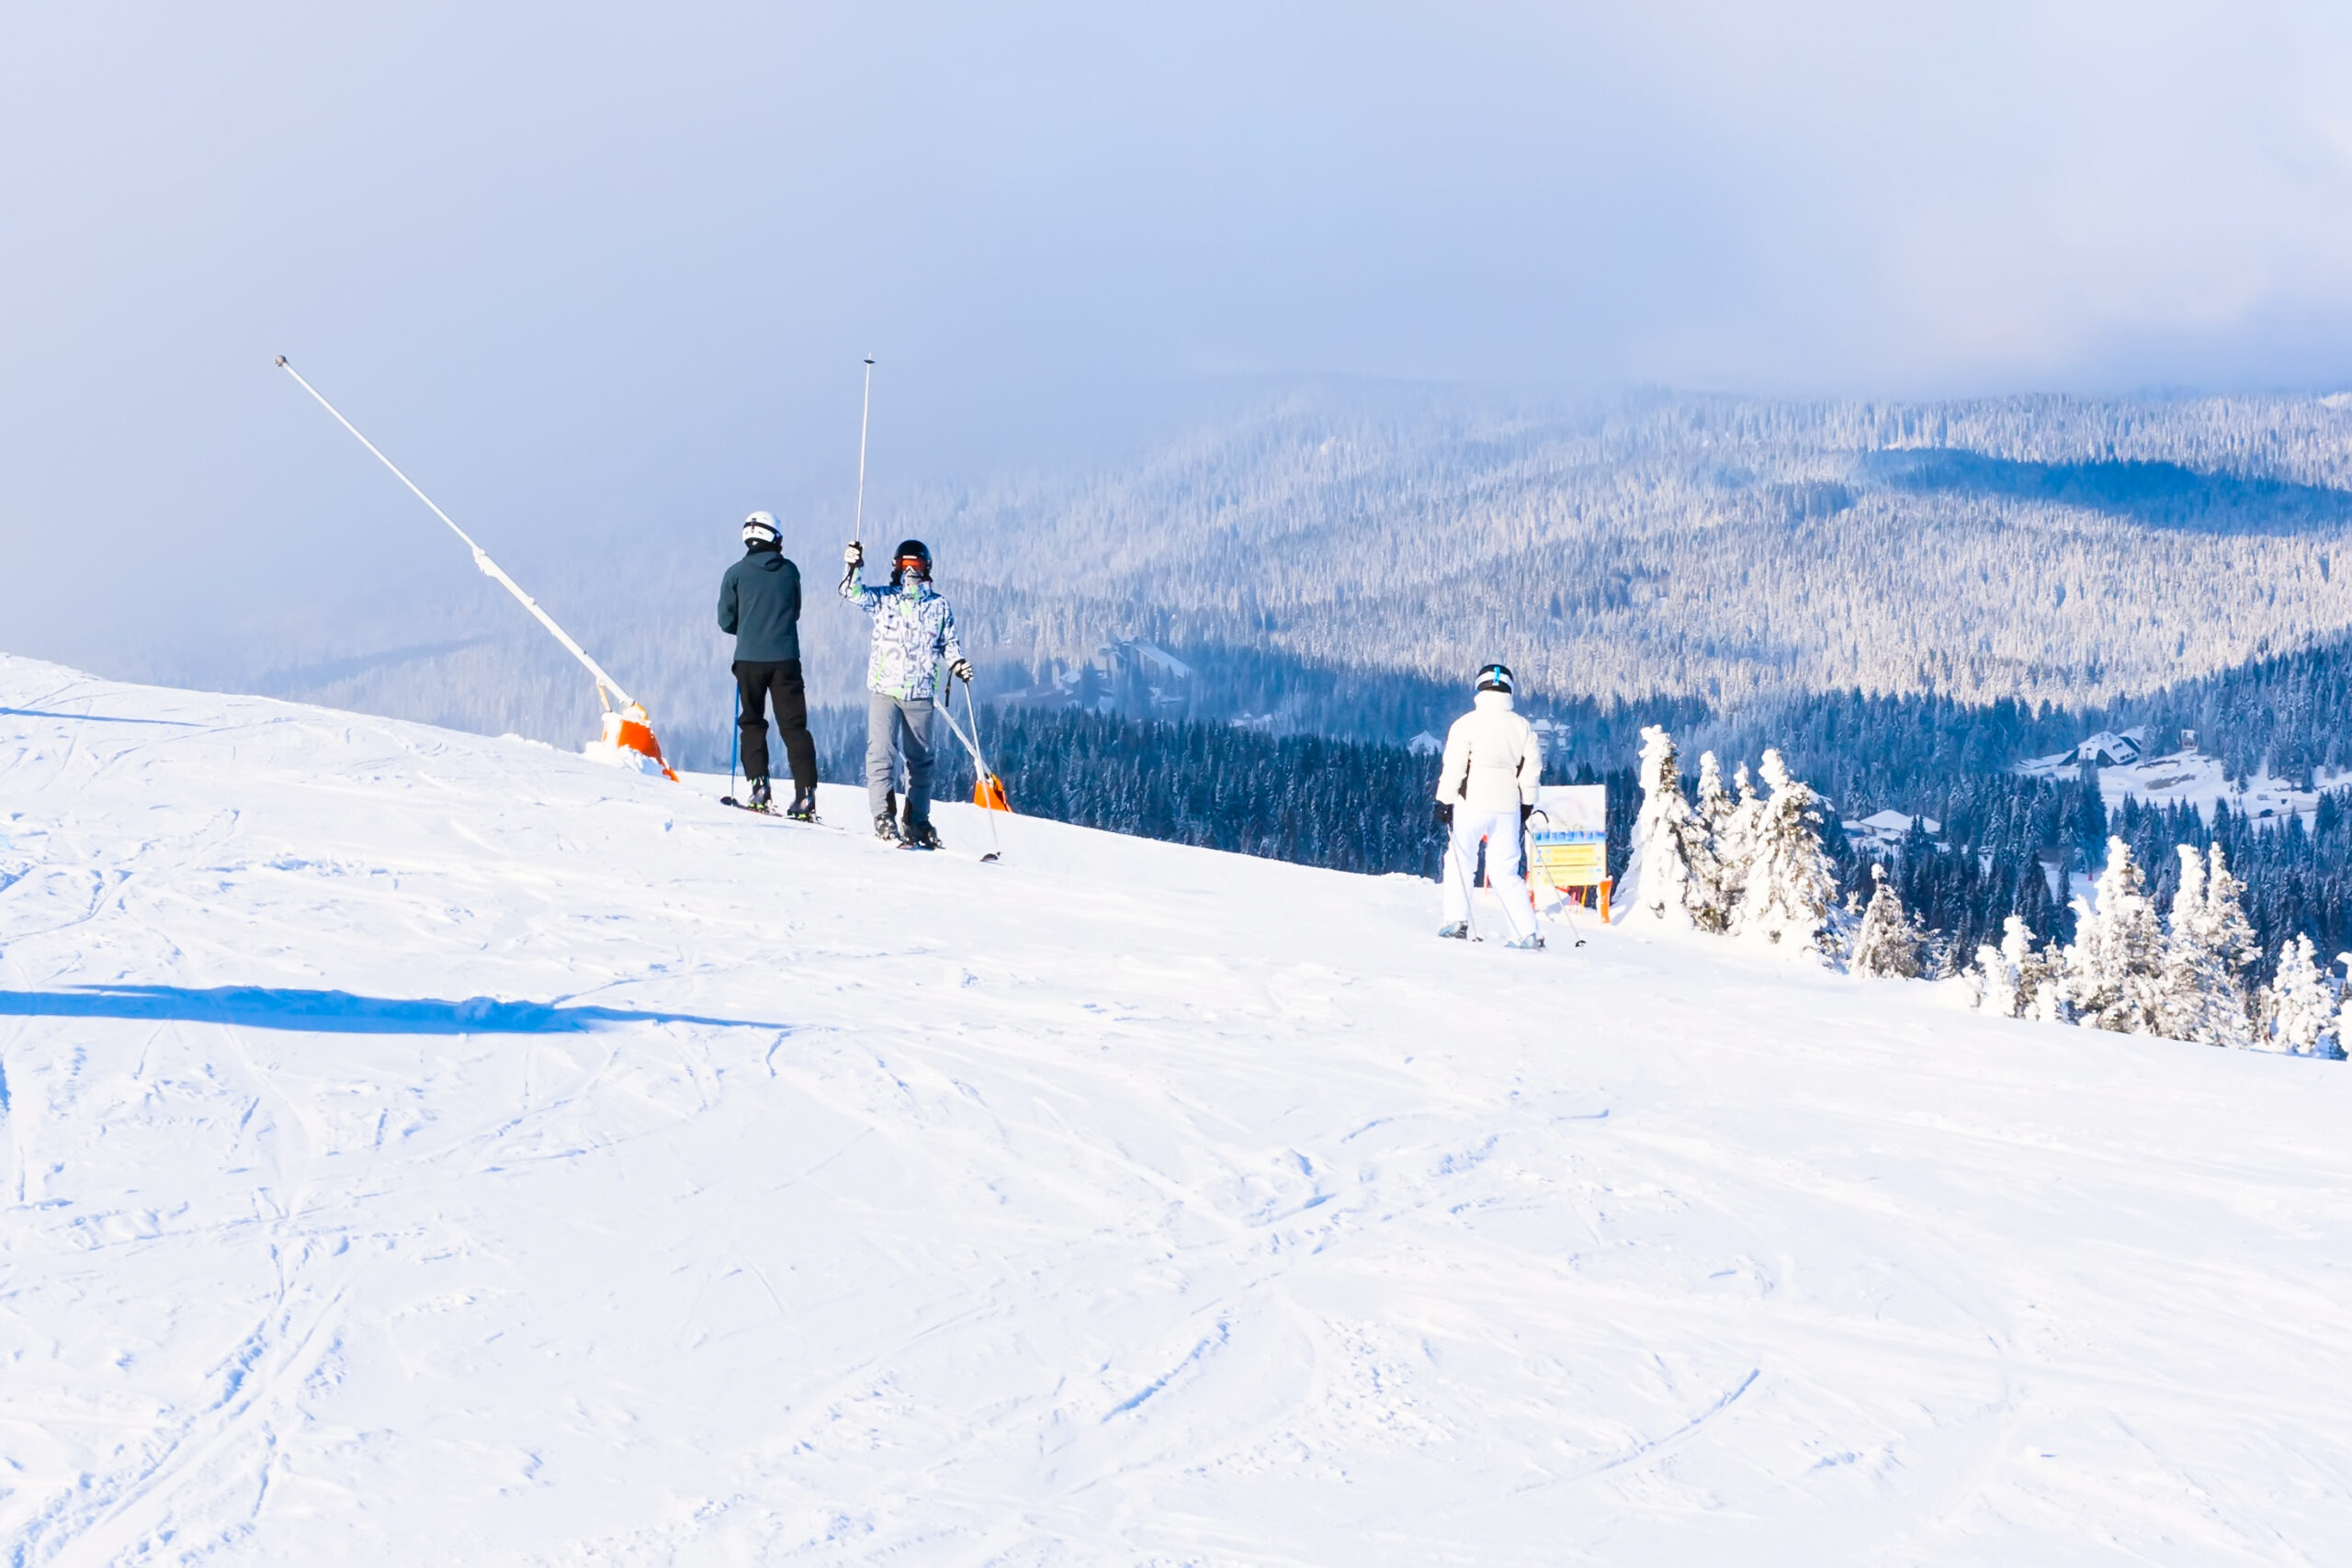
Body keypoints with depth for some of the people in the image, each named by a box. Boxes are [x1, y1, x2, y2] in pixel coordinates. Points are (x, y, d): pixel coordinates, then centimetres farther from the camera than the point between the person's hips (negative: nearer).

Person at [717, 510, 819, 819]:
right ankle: (805, 792, -7)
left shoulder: (736, 573, -1)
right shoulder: (789, 571, 4)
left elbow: (726, 621, 3)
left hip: (749, 659, -1)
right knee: (794, 726, 3)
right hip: (786, 658, 1)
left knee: (752, 723, 13)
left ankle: (759, 785, -1)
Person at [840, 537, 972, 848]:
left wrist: (958, 664, -4)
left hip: (920, 693, 2)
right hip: (884, 689, -2)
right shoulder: (882, 599, 3)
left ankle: (917, 822, 18)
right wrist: (853, 568, -31)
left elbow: (949, 643, 15)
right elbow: (853, 593, -12)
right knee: (881, 751, -13)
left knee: (920, 759, 8)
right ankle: (882, 816, -12)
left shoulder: (939, 607, 8)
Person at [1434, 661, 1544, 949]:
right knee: (1506, 871, 8)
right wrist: (1527, 805, 18)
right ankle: (1527, 933, 0)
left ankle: (1457, 920, 1)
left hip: (1473, 804, -3)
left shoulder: (1467, 723, -6)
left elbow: (1453, 766, -8)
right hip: (1508, 806, 3)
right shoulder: (1523, 727, 5)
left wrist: (1445, 801, -2)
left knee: (1459, 860, 12)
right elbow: (1533, 767, 8)